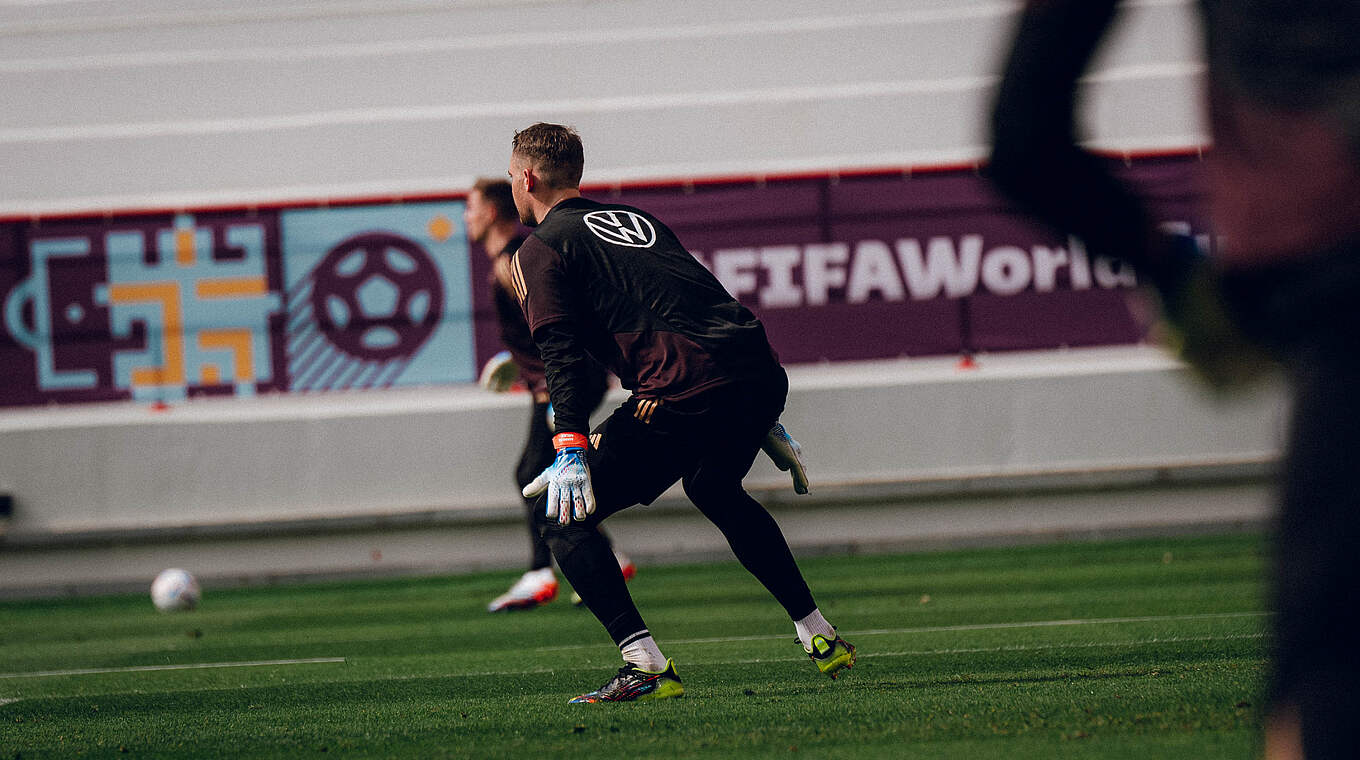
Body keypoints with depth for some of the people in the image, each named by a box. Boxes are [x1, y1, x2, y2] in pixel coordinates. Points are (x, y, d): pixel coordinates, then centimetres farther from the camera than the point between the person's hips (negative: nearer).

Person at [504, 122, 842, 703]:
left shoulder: (541, 250, 9)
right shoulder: (637, 219, 30)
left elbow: (563, 355, -6)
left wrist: (571, 452, -14)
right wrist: (764, 424, 36)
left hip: (686, 389, -8)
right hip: (761, 374, 8)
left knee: (566, 518, 1)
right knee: (716, 491, 36)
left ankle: (646, 665, -14)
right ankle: (820, 638, 35)